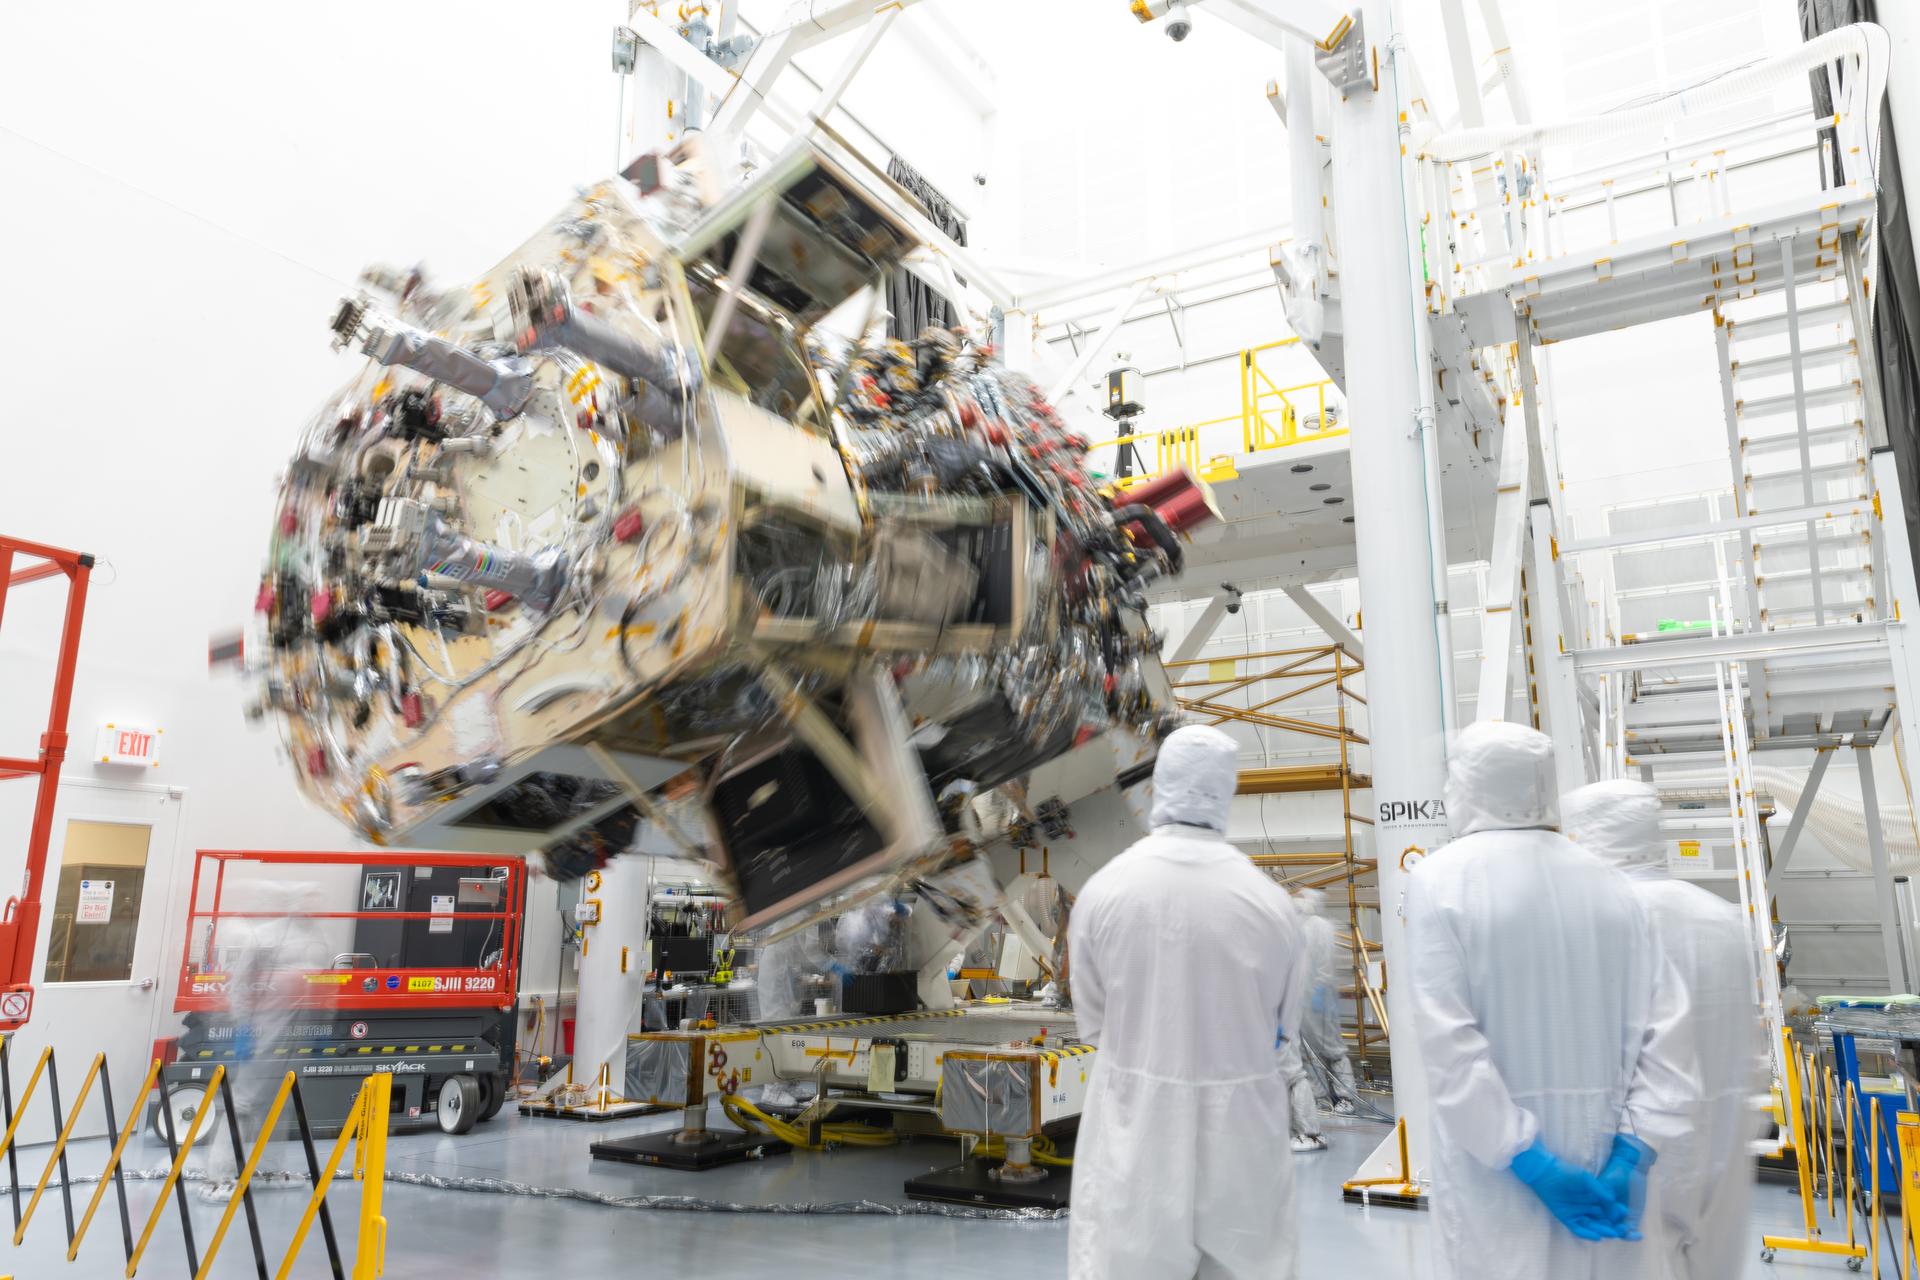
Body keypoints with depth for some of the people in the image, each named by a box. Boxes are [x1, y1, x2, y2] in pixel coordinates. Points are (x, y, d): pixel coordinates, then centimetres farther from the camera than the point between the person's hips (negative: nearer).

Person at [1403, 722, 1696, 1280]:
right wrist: (1633, 1152, -3)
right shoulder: (1610, 883, 2)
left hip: (1496, 1172, -4)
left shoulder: (1440, 879, -11)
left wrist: (1527, 1162, -14)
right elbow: (1666, 1029, -2)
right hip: (1601, 1162, 4)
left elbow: (1447, 1042, -18)